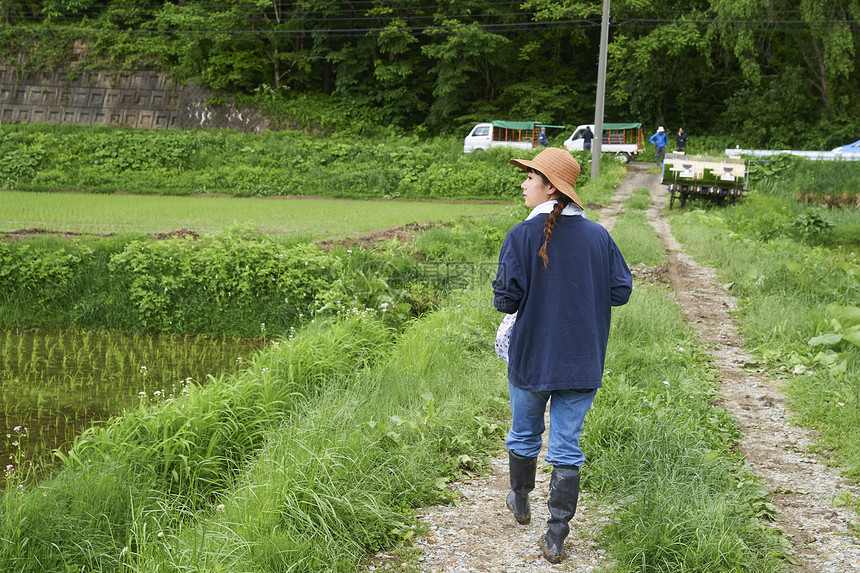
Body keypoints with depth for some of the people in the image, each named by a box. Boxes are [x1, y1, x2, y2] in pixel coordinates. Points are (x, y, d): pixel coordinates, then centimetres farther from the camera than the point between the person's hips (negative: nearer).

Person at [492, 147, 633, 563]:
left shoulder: (522, 236, -14)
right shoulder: (599, 237, -3)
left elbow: (506, 299, -16)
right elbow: (620, 291, 1)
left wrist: (505, 298, 6)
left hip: (531, 359, -2)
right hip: (582, 364, 2)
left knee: (525, 435, 21)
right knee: (566, 448, 8)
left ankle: (520, 502, 42)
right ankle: (556, 536, 8)